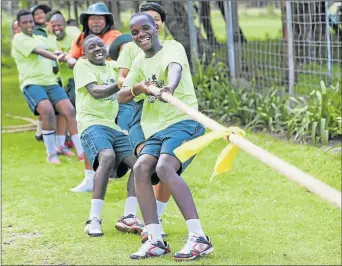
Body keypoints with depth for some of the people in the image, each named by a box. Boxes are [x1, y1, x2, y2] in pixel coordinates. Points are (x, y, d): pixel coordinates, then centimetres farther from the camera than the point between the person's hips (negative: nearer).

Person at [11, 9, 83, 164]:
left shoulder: (41, 39, 22)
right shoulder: (19, 38, -1)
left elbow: (48, 53, 38)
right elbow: (38, 51, -16)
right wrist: (57, 58, -30)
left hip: (50, 82, 7)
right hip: (32, 83, -7)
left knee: (70, 111, -12)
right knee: (48, 112, -29)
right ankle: (51, 154, -15)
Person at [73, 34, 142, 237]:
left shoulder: (111, 66, 20)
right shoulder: (82, 65, 0)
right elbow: (96, 92, -17)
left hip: (114, 125, 8)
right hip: (92, 123, -8)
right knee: (107, 157, -33)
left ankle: (129, 216, 2)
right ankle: (94, 220, -32)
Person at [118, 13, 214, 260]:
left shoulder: (172, 47, -3)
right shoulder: (139, 62, 17)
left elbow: (175, 68, -27)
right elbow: (122, 97, 17)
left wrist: (170, 87, -51)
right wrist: (139, 88, -7)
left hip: (183, 122, -7)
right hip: (156, 129, 7)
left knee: (164, 167, -29)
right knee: (141, 167, -18)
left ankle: (198, 237, -31)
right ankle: (155, 240, -16)